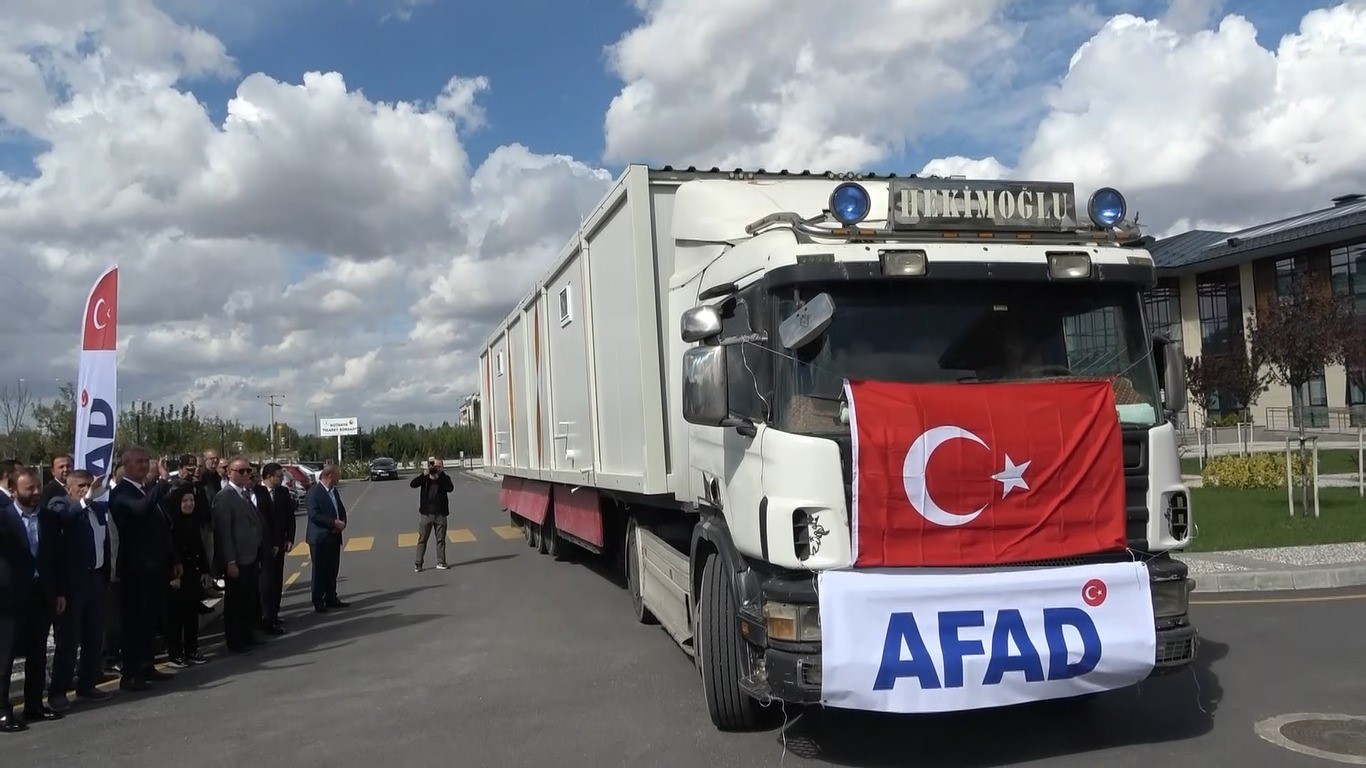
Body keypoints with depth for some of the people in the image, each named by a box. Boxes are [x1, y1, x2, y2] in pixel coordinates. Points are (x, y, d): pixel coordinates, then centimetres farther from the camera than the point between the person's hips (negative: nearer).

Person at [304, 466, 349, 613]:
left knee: (333, 571, 13)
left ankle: (331, 599, 23)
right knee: (320, 571, 2)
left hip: (334, 537, 8)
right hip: (320, 539, -8)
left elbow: (341, 509, 17)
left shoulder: (334, 491, 12)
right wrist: (334, 522, -21)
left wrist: (342, 523, -3)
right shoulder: (313, 492, -14)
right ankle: (318, 602, 10)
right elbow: (314, 515, -22)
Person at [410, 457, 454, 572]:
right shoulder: (425, 478, 3)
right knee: (422, 539, 2)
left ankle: (440, 562, 13)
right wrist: (424, 474, -21)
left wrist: (438, 477, -18)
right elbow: (412, 484, -12)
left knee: (441, 539, 6)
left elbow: (450, 488, -16)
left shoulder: (444, 478, 3)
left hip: (440, 514, 0)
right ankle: (418, 564, 6)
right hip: (426, 513, 0)